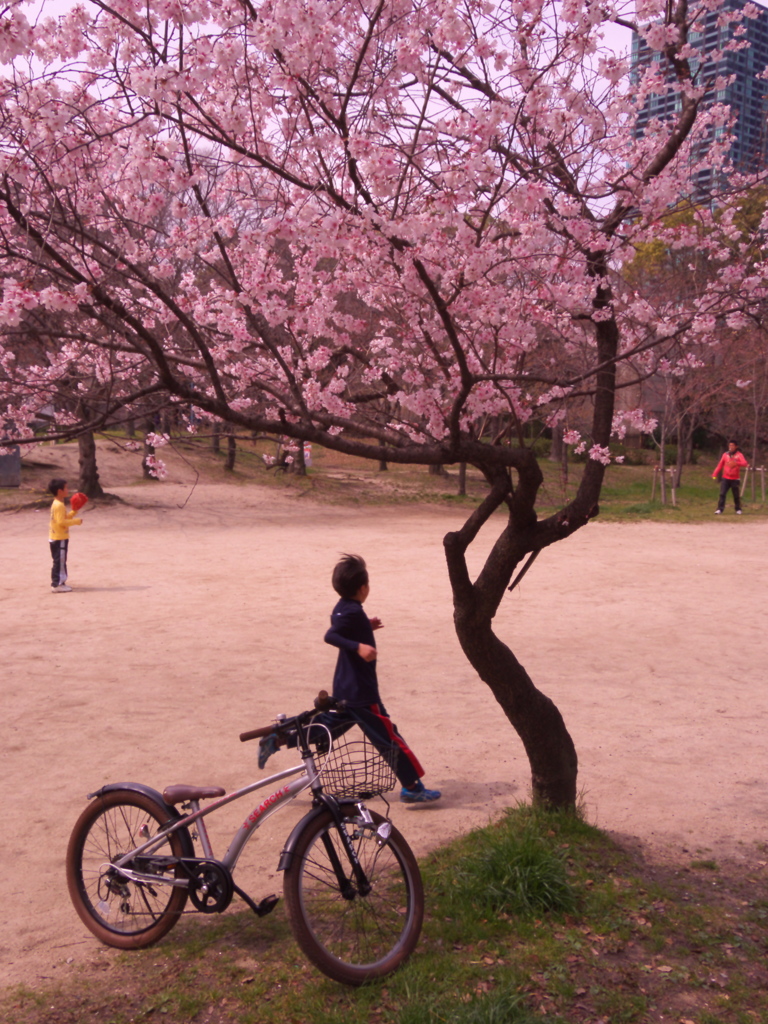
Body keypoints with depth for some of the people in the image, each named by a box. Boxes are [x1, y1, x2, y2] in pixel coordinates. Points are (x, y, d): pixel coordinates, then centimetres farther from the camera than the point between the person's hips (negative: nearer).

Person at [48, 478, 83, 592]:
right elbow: (62, 522, -26)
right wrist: (76, 521, -18)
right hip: (60, 539, -11)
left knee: (60, 561, 16)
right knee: (60, 561, -6)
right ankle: (57, 585, -2)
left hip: (56, 538, 11)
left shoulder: (57, 504, 13)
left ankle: (59, 582, 23)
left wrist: (73, 512, 9)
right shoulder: (59, 505, -19)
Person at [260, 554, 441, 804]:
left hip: (343, 690, 9)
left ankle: (276, 739, 17)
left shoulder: (342, 608, 7)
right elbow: (331, 636, -35)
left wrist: (366, 627, 24)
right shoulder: (354, 612, -21)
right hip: (361, 693, -9)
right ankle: (412, 788, 6)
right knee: (390, 739, 0)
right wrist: (359, 646, -46)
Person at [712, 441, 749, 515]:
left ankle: (738, 509, 21)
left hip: (735, 479, -2)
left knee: (736, 495, 5)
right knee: (722, 494, -9)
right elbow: (720, 465, 10)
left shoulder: (739, 455, -4)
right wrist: (715, 474, 1)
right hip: (725, 478, 2)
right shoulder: (725, 454, 7)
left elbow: (745, 463, -20)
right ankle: (719, 509, -11)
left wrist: (736, 463, -39)